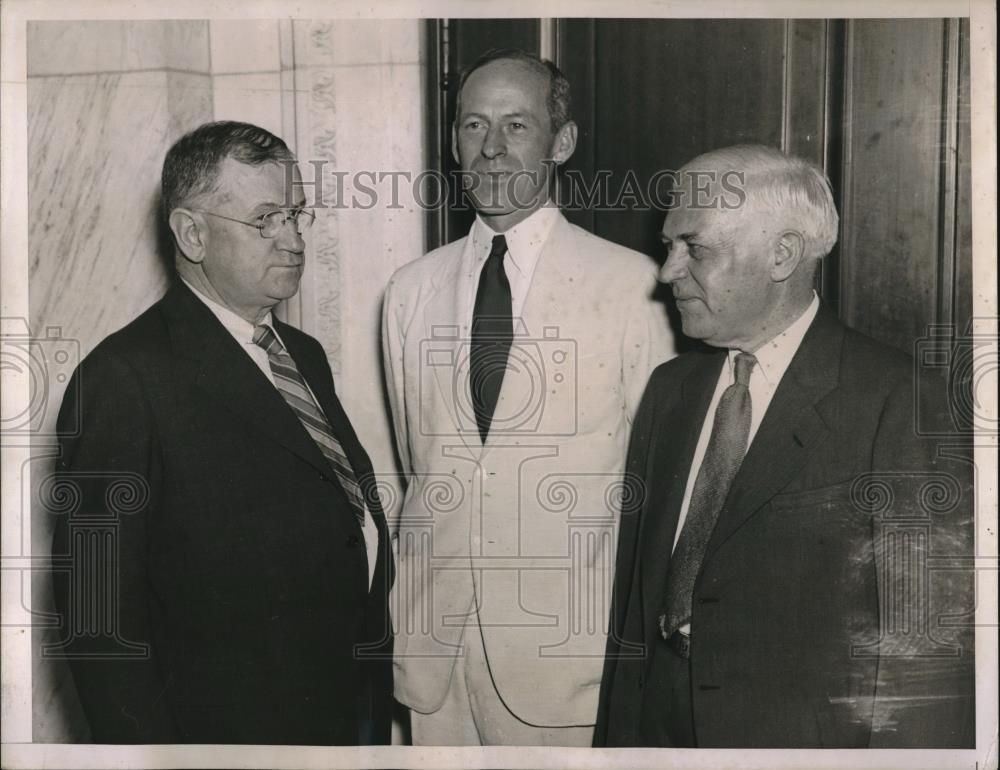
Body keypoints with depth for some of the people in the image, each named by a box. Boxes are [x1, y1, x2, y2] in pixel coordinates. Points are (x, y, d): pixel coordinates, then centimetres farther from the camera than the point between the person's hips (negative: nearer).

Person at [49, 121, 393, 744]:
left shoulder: (305, 354, 11)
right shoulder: (127, 377, -15)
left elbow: (353, 518, 11)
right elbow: (98, 609, -16)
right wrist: (149, 746, -17)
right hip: (237, 725, -7)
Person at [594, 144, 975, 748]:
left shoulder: (895, 403, -14)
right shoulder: (669, 391, 6)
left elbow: (928, 636, -14)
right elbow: (634, 590, 7)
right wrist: (617, 736, 5)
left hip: (805, 737, -5)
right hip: (660, 727, 5)